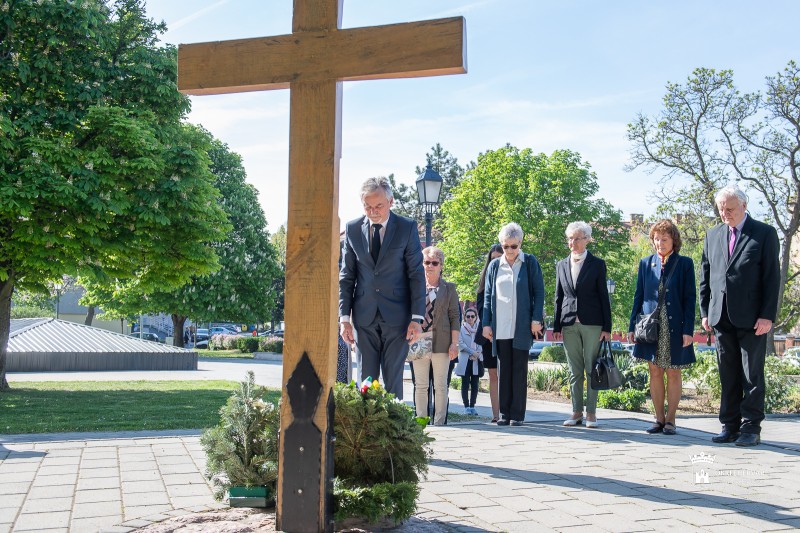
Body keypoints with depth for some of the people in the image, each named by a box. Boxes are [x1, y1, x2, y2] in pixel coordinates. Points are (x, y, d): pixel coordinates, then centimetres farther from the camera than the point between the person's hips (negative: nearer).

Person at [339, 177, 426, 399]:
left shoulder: (407, 228, -2)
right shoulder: (353, 229, 4)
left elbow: (417, 275, -2)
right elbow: (346, 277, 7)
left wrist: (417, 317, -8)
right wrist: (344, 317, 1)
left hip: (396, 315, -2)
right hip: (364, 316, 2)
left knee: (393, 378, 1)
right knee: (366, 379, 6)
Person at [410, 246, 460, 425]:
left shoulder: (449, 288, 7)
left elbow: (454, 317, 3)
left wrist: (454, 343, -5)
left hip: (441, 343, -2)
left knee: (440, 385, 1)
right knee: (420, 385, 5)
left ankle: (439, 422, 5)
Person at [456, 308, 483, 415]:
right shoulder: (461, 329, 3)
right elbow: (461, 343, -3)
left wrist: (477, 354, -11)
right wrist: (472, 352, -11)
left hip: (477, 360, 2)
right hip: (465, 359, -2)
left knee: (475, 384, 2)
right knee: (465, 384, -2)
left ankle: (472, 406, 8)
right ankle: (466, 406, 3)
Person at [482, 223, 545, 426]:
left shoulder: (530, 263, 3)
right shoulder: (494, 266, 11)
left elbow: (539, 292, 2)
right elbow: (488, 295, 13)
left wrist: (536, 319, -6)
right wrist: (486, 323, 7)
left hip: (522, 326, -3)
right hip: (500, 328, 3)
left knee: (519, 370, 0)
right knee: (503, 370, 5)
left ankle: (517, 414, 5)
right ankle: (504, 413, 11)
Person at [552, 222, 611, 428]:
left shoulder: (597, 264, 3)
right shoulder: (562, 265, 12)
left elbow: (604, 296, 1)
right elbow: (559, 297, 14)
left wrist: (607, 327, -4)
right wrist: (556, 326, 8)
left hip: (592, 324, -3)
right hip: (569, 325, 3)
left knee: (592, 370, 0)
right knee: (575, 371, 6)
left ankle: (591, 412, 6)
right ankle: (576, 412, 12)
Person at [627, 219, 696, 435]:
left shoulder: (685, 263, 0)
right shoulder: (646, 263, 9)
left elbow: (690, 299, -2)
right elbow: (638, 296, 10)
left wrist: (688, 330, -9)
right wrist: (632, 326, 5)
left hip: (675, 328, -3)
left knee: (673, 374, 4)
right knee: (655, 372, 6)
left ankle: (670, 419, 12)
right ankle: (659, 419, 14)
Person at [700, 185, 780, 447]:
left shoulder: (765, 234, 0)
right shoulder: (713, 235, 13)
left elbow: (772, 277, -5)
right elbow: (705, 276, 15)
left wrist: (767, 315, -11)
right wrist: (705, 312, 8)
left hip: (751, 318, -4)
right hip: (721, 317, 4)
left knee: (752, 374, 0)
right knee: (728, 376, 8)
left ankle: (751, 427, 6)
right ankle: (730, 426, 14)